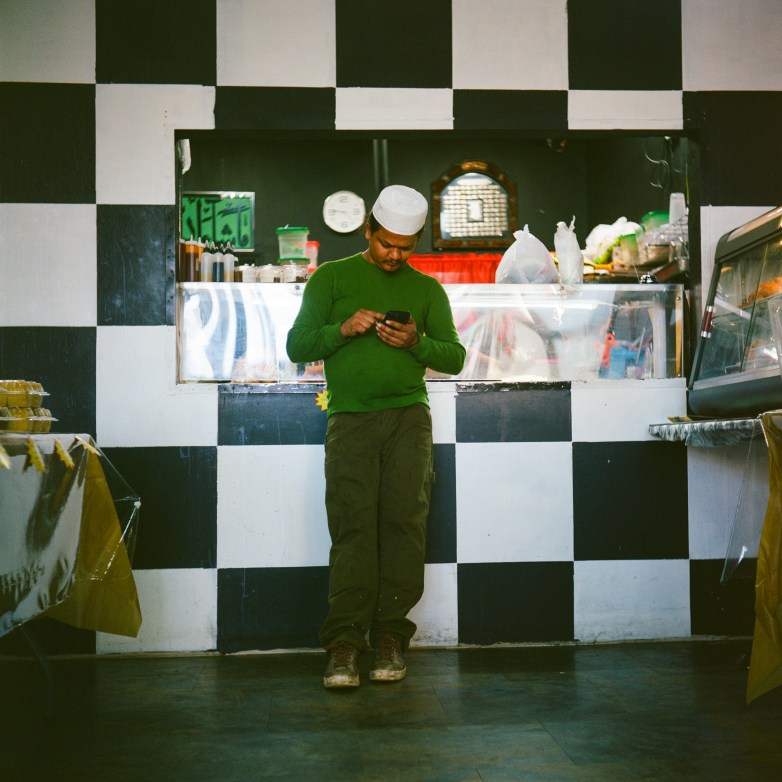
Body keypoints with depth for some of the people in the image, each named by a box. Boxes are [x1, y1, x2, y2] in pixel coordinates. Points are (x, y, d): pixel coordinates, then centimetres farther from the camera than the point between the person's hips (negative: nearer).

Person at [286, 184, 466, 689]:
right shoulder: (331, 278, 13)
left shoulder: (427, 289, 17)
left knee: (403, 519, -8)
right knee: (353, 524, -9)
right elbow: (297, 345, 8)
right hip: (350, 416, -1)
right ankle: (345, 640, -7)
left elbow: (455, 357, 14)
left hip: (408, 415, 2)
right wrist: (343, 329, -9)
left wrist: (416, 344, -5)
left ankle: (390, 633, -1)